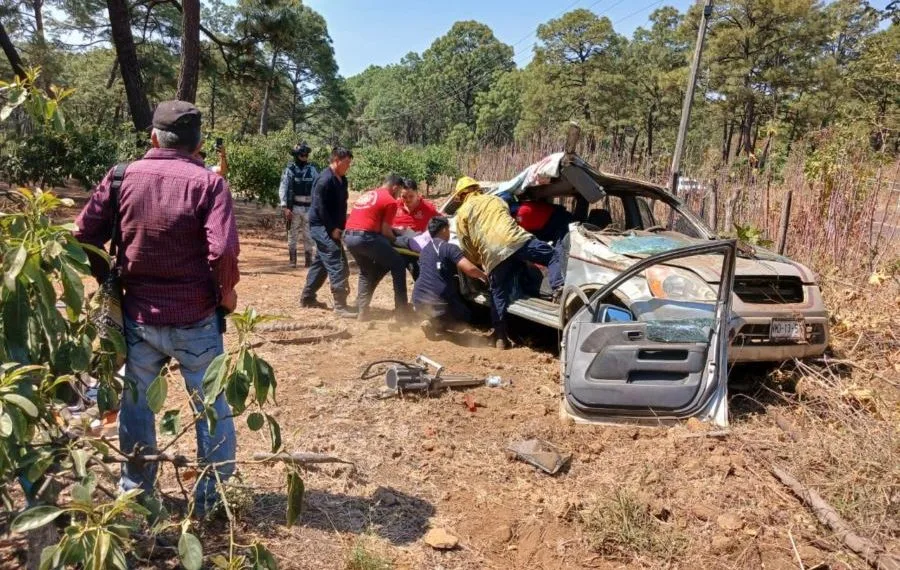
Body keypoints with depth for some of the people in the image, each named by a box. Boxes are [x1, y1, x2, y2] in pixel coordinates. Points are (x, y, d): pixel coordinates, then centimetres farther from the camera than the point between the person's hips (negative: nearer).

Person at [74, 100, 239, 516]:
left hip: (138, 316, 3)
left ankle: (134, 492, 36)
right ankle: (211, 498, 21)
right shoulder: (208, 183, -12)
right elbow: (223, 251, -24)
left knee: (136, 403, 21)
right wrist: (226, 294, -6)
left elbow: (84, 235, -1)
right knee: (212, 407, 12)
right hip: (195, 320, -3)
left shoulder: (122, 178, -1)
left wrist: (107, 282, 13)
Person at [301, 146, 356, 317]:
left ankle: (307, 298, 29)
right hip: (322, 227, -10)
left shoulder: (342, 180, 12)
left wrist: (340, 227, 9)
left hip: (332, 228, 10)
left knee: (321, 263, 17)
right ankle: (340, 306, -12)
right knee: (337, 265, -13)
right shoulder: (325, 180, -17)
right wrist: (332, 229, -18)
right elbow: (320, 207, -20)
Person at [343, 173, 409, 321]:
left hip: (349, 236, 8)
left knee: (367, 272, 26)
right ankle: (401, 309, 9)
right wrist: (395, 240, 16)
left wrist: (395, 229, 32)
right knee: (398, 264, 8)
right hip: (366, 237, -8)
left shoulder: (367, 195, 25)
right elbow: (385, 230, -3)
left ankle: (362, 310, 19)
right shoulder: (390, 201, 1)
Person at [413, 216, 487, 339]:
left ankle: (434, 321, 9)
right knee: (467, 314, 19)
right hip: (438, 300, -7)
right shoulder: (449, 248, -6)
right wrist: (483, 276, 3)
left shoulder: (424, 250, 17)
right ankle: (435, 324, -5)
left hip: (418, 300, 7)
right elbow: (469, 269, -17)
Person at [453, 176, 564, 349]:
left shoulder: (462, 213, 21)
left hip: (493, 254, -1)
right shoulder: (496, 199, 30)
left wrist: (479, 261, 35)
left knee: (499, 295, 10)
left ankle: (501, 338, 12)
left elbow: (466, 247, 19)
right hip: (517, 240, 1)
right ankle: (559, 288, -13)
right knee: (554, 256, 12)